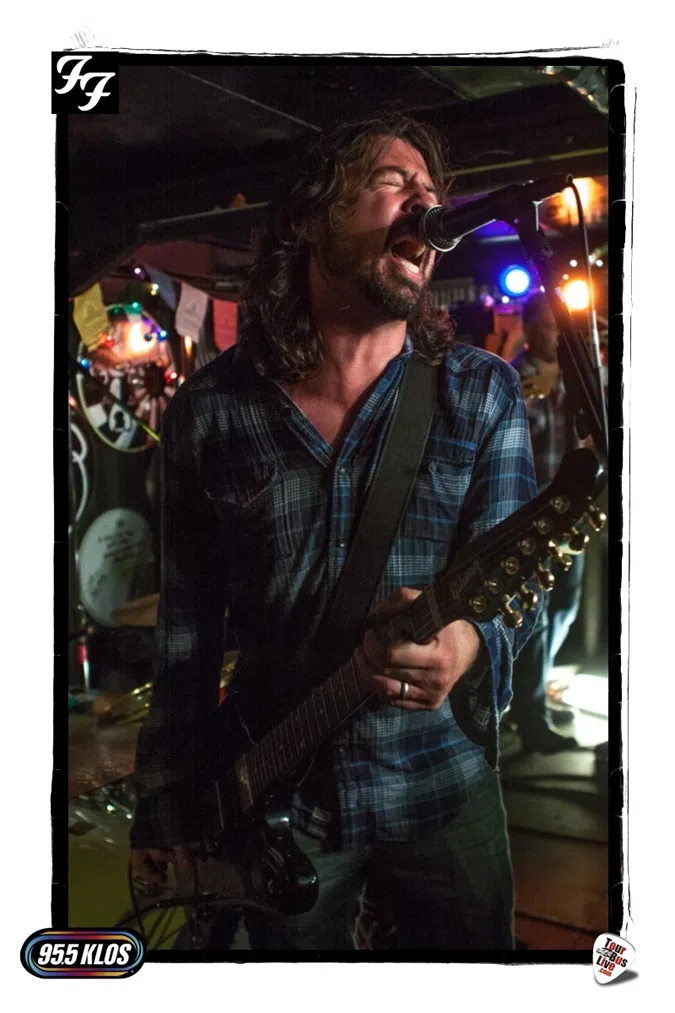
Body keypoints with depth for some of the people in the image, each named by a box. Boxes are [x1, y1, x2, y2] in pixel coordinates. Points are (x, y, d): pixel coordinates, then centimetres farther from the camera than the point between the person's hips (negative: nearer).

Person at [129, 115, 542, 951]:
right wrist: (165, 802, 2)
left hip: (442, 783, 0)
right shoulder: (209, 408, -6)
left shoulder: (482, 393, -6)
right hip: (271, 796, 0)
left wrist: (469, 644, -34)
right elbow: (188, 616, -1)